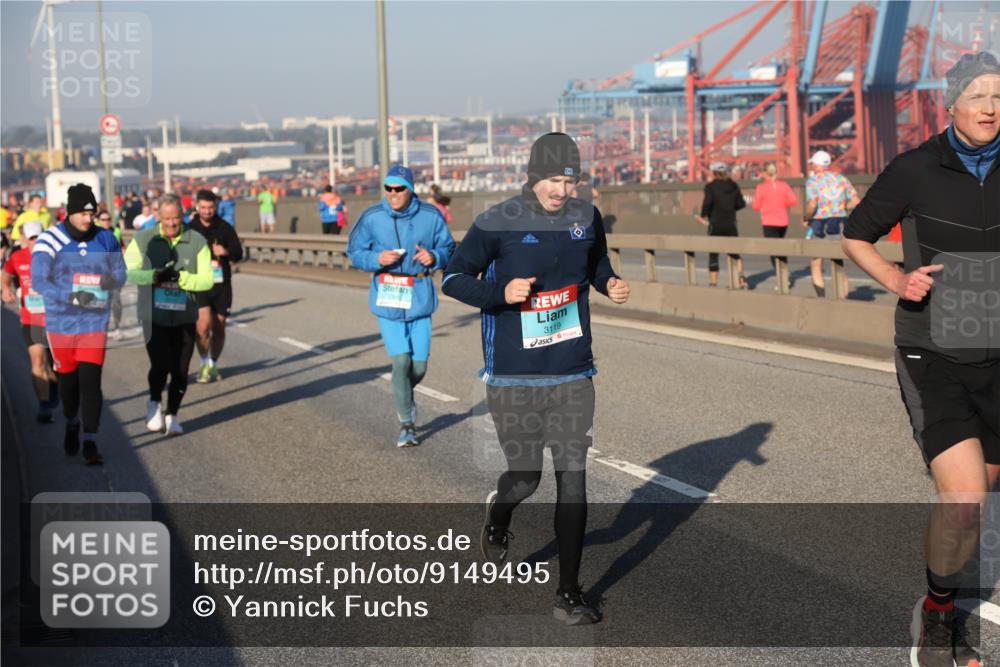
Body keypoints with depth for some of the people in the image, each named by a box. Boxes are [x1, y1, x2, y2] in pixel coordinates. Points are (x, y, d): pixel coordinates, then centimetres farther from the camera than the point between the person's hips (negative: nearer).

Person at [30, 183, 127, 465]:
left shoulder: (105, 239, 0)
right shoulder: (50, 240, -10)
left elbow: (120, 275, 7)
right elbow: (38, 281, -16)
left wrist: (111, 280, -17)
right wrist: (73, 297, -29)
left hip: (95, 323, 1)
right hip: (61, 322, -1)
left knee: (91, 381, -8)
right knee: (67, 379, 13)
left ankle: (90, 442, -2)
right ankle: (72, 424, 41)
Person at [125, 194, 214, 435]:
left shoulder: (197, 242, -3)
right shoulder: (144, 240, -3)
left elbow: (207, 280, -7)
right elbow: (127, 272, -6)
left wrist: (180, 277, -23)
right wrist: (154, 276, -23)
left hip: (185, 318, 2)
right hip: (154, 316, -2)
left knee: (180, 371, 7)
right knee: (161, 364, -14)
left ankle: (171, 415, 27)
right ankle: (155, 403, 17)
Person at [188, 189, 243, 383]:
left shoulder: (224, 227, 3)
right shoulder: (190, 229, 0)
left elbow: (238, 253, 3)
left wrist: (226, 252, -17)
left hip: (222, 284, 2)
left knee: (219, 328, 8)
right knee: (203, 325, -17)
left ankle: (214, 364, 27)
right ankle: (205, 363, 3)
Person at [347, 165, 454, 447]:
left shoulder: (430, 216, -2)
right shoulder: (372, 217, -4)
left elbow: (448, 249, 7)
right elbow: (354, 252, 3)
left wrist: (434, 257, -15)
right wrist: (377, 258, -16)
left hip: (420, 297, 2)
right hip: (387, 297, -2)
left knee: (419, 364, 5)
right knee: (400, 360, -10)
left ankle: (403, 396, 39)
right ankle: (406, 424, 4)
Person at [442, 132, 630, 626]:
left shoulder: (587, 218, 3)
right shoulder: (497, 223, -9)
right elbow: (453, 279, -4)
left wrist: (610, 285, -1)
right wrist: (501, 293, -20)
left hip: (573, 374, 3)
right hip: (512, 378, -3)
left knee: (573, 477, -2)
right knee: (525, 476, 6)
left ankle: (569, 593, 8)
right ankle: (497, 518, 45)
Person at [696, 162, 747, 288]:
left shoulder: (711, 186, -7)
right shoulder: (733, 186, 6)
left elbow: (707, 202, -19)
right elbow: (741, 204, 4)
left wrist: (703, 216, -5)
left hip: (715, 225, -3)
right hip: (731, 225, 3)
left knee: (713, 255, 6)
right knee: (735, 253, 14)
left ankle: (713, 282, 3)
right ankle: (740, 275, -9)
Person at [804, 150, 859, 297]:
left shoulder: (813, 180, -7)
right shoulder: (841, 178, 6)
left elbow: (812, 205, -22)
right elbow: (855, 201, 1)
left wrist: (806, 219, -5)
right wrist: (841, 209, 16)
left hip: (819, 225, -4)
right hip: (840, 226, 4)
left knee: (816, 266, 10)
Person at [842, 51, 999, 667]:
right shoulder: (914, 171, -6)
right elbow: (855, 237, 7)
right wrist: (896, 279, -10)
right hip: (932, 356, -3)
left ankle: (940, 607, 40)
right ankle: (939, 616, 8)